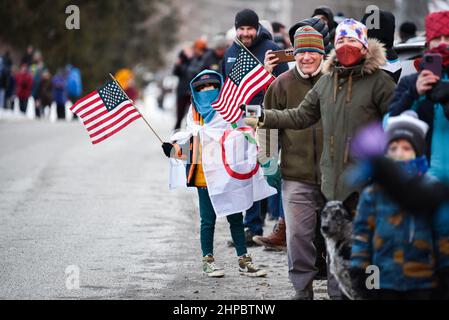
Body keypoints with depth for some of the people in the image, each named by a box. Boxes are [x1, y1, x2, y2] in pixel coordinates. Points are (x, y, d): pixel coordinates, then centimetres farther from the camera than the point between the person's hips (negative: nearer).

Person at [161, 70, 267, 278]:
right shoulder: (195, 111, 10)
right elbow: (190, 140, 11)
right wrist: (175, 149, -4)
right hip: (203, 173, 0)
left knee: (235, 217, 3)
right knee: (208, 219, 3)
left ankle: (244, 260, 9)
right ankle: (208, 261, 12)